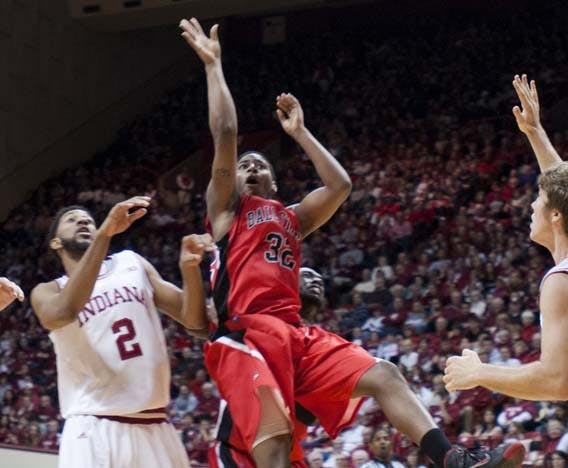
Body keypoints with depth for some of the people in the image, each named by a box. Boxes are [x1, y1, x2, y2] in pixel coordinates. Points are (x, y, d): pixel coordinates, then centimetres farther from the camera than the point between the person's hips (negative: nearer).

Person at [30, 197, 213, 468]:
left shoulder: (131, 263, 15)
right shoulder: (47, 292, 6)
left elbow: (193, 320, 11)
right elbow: (64, 312, -20)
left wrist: (189, 269, -9)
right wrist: (105, 233, -26)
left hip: (154, 426, 3)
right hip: (94, 429, -3)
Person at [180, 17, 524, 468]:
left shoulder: (292, 217, 31)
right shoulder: (227, 207, 14)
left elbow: (340, 185, 22)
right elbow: (225, 134, 4)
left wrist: (299, 133, 29)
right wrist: (213, 65, 8)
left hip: (297, 333, 6)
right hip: (247, 334, -6)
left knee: (383, 376, -10)